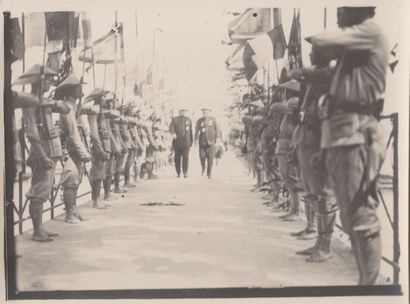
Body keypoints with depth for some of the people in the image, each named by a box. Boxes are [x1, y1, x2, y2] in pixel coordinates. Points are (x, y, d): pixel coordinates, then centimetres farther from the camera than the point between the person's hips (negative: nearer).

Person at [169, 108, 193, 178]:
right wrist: (173, 133, -32)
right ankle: (178, 172, 16)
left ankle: (185, 172, -13)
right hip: (177, 142, 0)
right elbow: (171, 127, -11)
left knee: (185, 157, -12)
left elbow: (190, 131, 16)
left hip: (186, 142, 1)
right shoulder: (175, 119, 5)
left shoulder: (188, 120, 14)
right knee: (177, 158, 4)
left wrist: (191, 141, 14)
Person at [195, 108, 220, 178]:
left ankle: (209, 173, 3)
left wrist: (217, 138, -6)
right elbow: (197, 130, -1)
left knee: (210, 157, -5)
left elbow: (217, 129, 2)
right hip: (202, 141, 1)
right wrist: (196, 139, -12)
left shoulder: (213, 120, 1)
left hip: (211, 141, -1)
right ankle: (203, 168, 26)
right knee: (202, 156, -4)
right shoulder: (199, 121, 2)